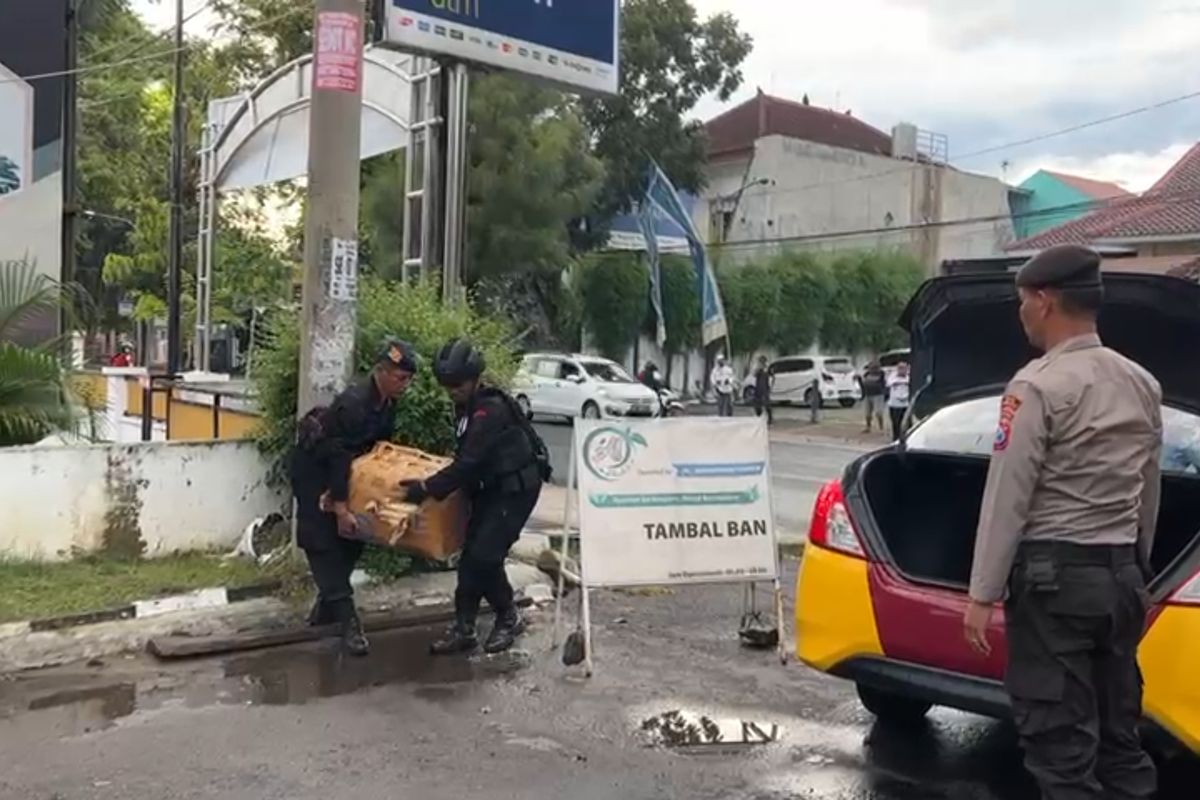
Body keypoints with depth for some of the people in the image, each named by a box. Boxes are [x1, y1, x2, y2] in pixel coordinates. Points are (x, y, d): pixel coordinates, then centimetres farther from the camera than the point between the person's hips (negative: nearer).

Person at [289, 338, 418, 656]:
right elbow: (338, 456, -34)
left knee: (351, 538, 8)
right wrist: (340, 508, -34)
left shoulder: (388, 402, -6)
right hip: (313, 466, -9)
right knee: (323, 540, -11)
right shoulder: (353, 402, -33)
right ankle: (347, 618, -14)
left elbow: (379, 444, 8)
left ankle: (327, 605, 22)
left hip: (341, 465, 9)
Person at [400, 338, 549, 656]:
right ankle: (463, 629, 8)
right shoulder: (468, 407, 7)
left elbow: (468, 462, -28)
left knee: (485, 555, -13)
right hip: (493, 487, 9)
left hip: (517, 487, -9)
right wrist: (434, 483, 20)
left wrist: (428, 488, -29)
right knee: (471, 554, 3)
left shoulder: (491, 409, -23)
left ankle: (509, 619, 7)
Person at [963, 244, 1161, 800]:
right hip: (1121, 574, 8)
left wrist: (982, 594, -12)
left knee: (1062, 745, 0)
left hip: (1055, 574, -8)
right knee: (1118, 736, 16)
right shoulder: (1143, 384, 9)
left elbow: (1007, 497, -15)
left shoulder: (1039, 385, -14)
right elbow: (1148, 493, 15)